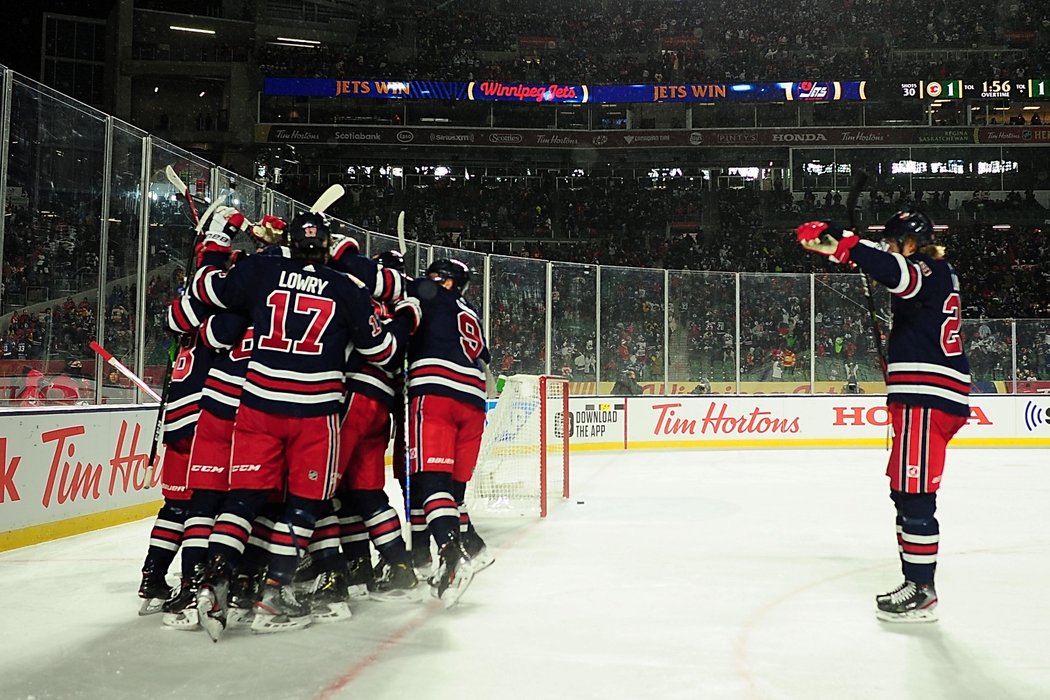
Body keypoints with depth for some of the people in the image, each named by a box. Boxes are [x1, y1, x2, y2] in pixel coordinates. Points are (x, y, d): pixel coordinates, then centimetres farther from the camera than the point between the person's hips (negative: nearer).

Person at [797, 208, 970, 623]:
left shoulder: (931, 272, -10)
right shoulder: (935, 275, 20)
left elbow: (896, 273, -32)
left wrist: (842, 245, -41)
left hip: (928, 399, -11)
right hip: (922, 397, 11)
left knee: (915, 492, -8)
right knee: (904, 492, 13)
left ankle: (921, 592, -2)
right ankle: (916, 582, 21)